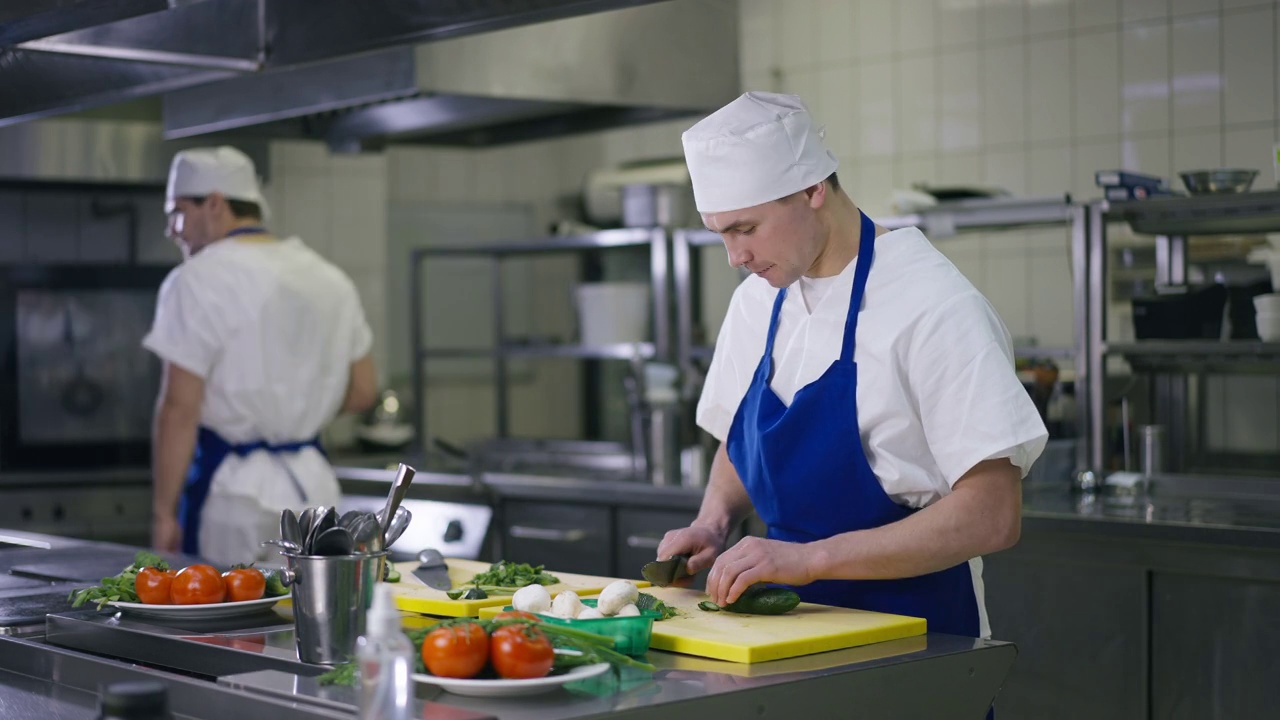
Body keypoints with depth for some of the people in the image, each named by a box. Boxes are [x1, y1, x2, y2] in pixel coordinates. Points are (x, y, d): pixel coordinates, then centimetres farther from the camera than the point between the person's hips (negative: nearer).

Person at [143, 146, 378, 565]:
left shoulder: (198, 282, -11)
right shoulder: (331, 279, 9)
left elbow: (179, 410, -15)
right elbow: (362, 393, 14)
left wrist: (163, 513, -10)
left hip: (234, 488, -6)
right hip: (314, 484, 6)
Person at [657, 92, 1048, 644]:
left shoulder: (934, 306, -13)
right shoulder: (756, 301, 9)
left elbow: (992, 515, -17)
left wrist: (810, 557, -22)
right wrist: (715, 522, 2)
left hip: (913, 635, -6)